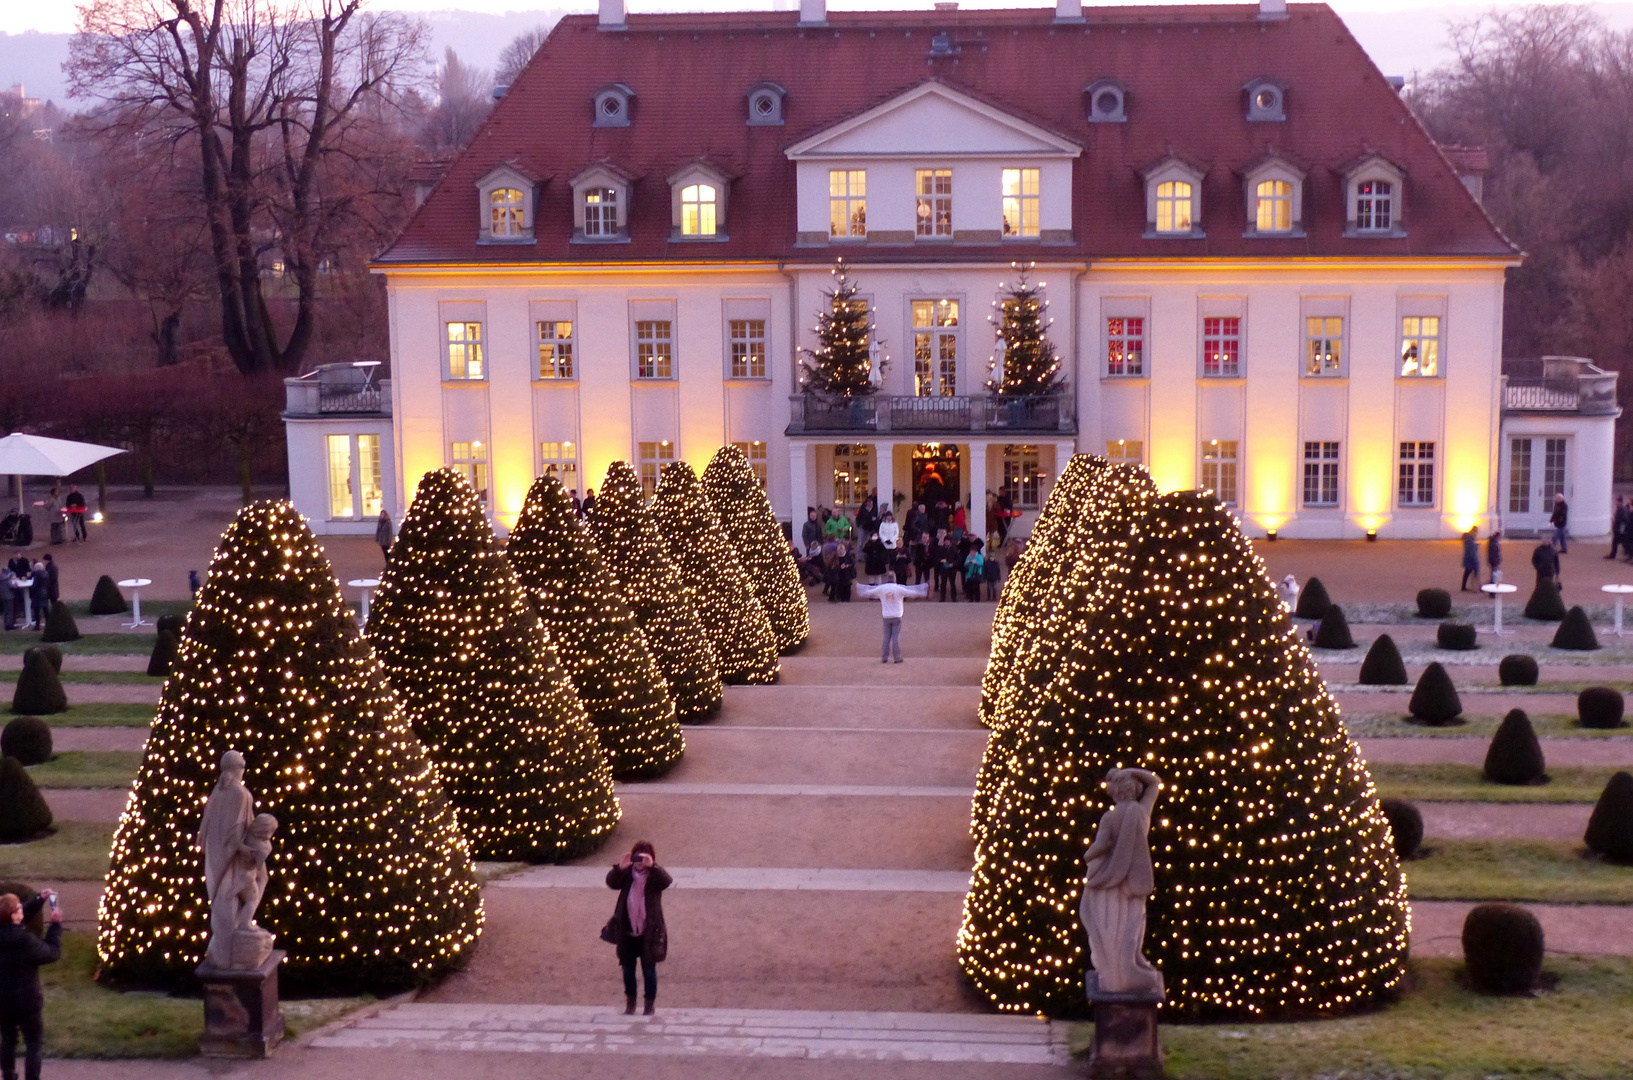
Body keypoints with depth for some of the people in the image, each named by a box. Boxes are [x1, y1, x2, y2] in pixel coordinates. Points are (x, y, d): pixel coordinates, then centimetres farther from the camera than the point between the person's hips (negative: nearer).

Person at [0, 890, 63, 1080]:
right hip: (26, 1000, -7)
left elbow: (22, 917, 12)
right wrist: (56, 924, -11)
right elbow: (53, 953, -16)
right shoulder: (24, 939, -30)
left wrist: (40, 900, 7)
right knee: (33, 1043, 6)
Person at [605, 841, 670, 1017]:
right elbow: (611, 882, -17)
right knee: (628, 969, 13)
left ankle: (649, 1005, 19)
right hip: (627, 932, 2)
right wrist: (619, 867, -36)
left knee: (649, 971, 6)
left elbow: (667, 881, -26)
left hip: (649, 933, -2)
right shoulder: (626, 874, -1)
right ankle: (630, 1003, 28)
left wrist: (652, 866, -41)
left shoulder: (655, 876, -6)